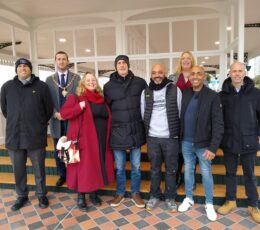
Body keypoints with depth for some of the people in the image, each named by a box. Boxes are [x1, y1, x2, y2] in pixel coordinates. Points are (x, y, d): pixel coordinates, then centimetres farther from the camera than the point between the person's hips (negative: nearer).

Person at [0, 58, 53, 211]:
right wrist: (15, 123, 15)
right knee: (18, 170, 13)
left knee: (39, 169, 9)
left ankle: (42, 195, 28)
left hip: (36, 136, -2)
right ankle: (22, 196, 33)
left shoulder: (41, 86, -2)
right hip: (14, 136, 2)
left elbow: (49, 109, 5)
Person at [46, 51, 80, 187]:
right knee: (58, 150, 10)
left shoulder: (76, 78, 4)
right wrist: (55, 113, -10)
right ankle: (62, 175, 25)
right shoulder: (49, 80, 10)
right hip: (57, 120, 3)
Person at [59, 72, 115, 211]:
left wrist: (107, 139, 10)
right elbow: (63, 113, -11)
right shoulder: (76, 97, -3)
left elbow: (107, 118, 19)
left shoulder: (101, 100, 13)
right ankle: (81, 197, 19)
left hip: (100, 141, 5)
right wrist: (79, 107, -23)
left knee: (97, 166, 13)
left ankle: (94, 193, 30)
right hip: (84, 140, -5)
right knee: (83, 167, 2)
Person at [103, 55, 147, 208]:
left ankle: (136, 193, 31)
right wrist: (110, 127, 6)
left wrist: (145, 124, 5)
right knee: (119, 167, 12)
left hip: (136, 130, 0)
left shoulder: (140, 82, 0)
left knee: (136, 166, 12)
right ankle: (120, 194, 32)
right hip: (117, 131, 0)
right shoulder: (108, 86, 2)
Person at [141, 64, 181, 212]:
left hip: (171, 137, -2)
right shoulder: (146, 92, 5)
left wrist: (175, 130, 2)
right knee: (155, 169, 13)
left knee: (171, 169, 10)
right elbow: (143, 114, 11)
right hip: (152, 137, 2)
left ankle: (170, 197, 26)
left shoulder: (175, 90, -2)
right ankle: (154, 196, 29)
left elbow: (180, 113, 0)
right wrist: (150, 128, 10)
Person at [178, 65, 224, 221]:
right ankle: (189, 199, 33)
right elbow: (179, 117, 6)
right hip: (186, 142, 4)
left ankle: (209, 204, 27)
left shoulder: (213, 96, -11)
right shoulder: (184, 94, 2)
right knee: (188, 170, 15)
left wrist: (213, 147, -17)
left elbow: (218, 124, -13)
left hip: (203, 143, -3)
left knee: (206, 173, 8)